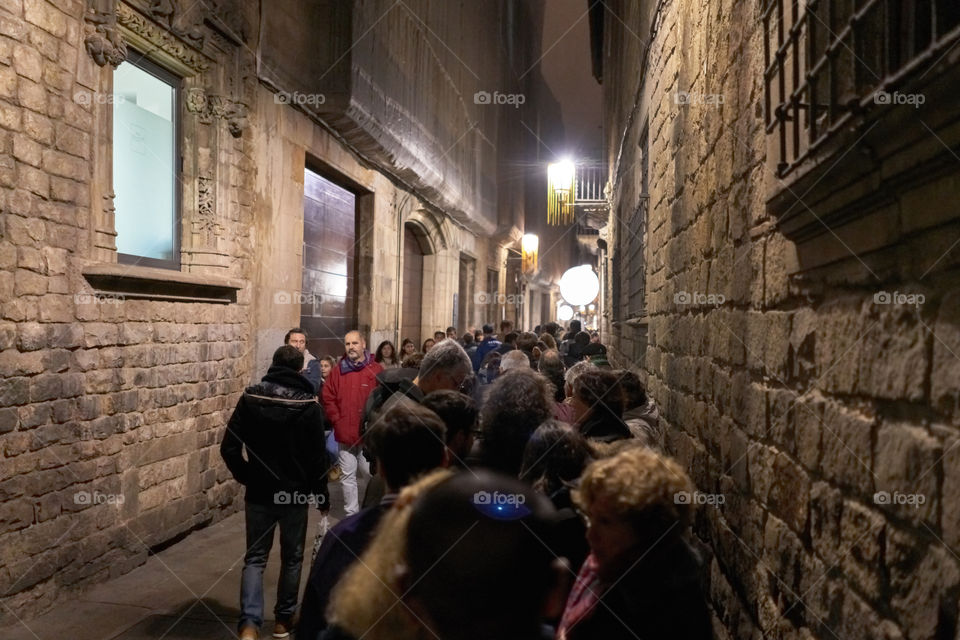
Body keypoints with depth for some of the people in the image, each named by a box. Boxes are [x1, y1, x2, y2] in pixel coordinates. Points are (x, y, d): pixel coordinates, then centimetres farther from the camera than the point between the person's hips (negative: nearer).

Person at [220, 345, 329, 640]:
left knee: (254, 557, 9)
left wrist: (246, 477, 9)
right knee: (291, 558, 14)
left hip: (259, 492, 2)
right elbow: (317, 456, -9)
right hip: (296, 493, -1)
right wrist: (321, 494, 3)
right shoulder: (308, 405, -10)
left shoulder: (250, 397, -4)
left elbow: (229, 448, -5)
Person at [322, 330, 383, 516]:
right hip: (345, 433, 3)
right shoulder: (338, 370, 6)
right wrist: (337, 420, 0)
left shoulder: (376, 369, -4)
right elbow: (328, 397, 8)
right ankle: (351, 514, 22)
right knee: (348, 476, 11)